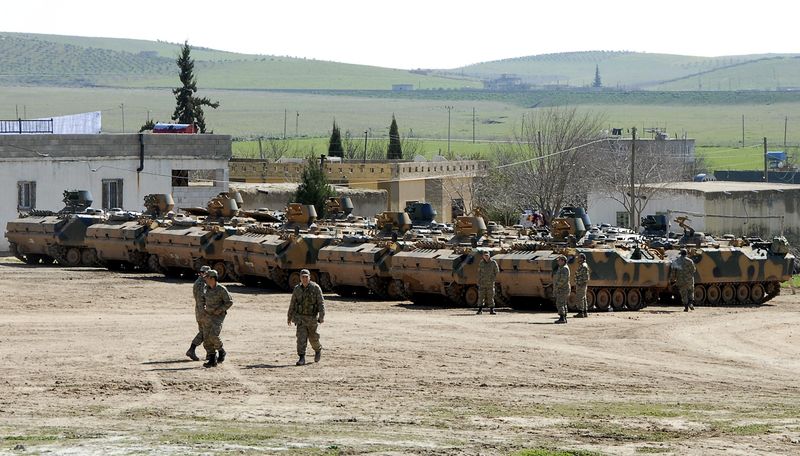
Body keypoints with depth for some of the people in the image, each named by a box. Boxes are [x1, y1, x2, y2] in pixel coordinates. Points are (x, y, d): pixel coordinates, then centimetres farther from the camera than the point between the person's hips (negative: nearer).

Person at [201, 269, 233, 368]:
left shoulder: (221, 289, -14)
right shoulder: (206, 288, 4)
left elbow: (229, 302, -11)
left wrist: (219, 310, -17)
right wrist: (203, 307, 8)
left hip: (218, 316, -6)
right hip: (207, 316, 6)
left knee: (213, 336, -21)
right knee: (206, 338, -1)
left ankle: (221, 351, 6)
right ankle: (212, 360, 4)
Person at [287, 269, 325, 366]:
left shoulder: (315, 288, -10)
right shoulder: (297, 289, 2)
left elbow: (321, 303, -12)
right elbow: (292, 303, 12)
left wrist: (321, 317, -21)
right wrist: (289, 317, 17)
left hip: (312, 318, -2)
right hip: (300, 318, 2)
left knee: (313, 338, 10)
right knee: (301, 338, -9)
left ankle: (318, 350, 39)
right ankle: (302, 358, -9)